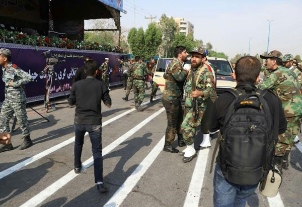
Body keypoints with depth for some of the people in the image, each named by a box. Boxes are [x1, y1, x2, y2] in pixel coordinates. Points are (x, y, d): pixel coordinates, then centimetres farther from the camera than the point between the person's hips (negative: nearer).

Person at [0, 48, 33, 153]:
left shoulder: (14, 68, -16)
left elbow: (29, 77, -24)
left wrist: (15, 84, -21)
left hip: (17, 99, -8)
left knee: (21, 120, 4)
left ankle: (27, 140, 22)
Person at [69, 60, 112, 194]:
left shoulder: (77, 85, -3)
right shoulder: (101, 85, -7)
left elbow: (71, 103, 6)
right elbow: (108, 104, -2)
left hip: (79, 121, 2)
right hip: (94, 122, -2)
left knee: (78, 144, 29)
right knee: (97, 151, -1)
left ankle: (77, 166, 47)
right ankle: (99, 182, -9)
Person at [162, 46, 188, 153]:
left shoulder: (178, 64, 14)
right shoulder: (174, 64, -18)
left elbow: (165, 75, 23)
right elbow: (180, 77, -35)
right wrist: (186, 71, -14)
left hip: (175, 98, 10)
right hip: (171, 99, -10)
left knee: (180, 119, 19)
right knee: (172, 123, -2)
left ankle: (181, 139, 34)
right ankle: (168, 145, 10)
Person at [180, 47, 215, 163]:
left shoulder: (206, 72, -16)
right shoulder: (192, 71, 11)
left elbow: (211, 90, -27)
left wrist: (200, 93, -43)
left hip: (198, 107, -8)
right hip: (189, 105, 8)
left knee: (186, 127, -15)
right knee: (190, 127, 16)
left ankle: (190, 150, 0)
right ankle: (190, 148, 31)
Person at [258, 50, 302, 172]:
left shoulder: (276, 74, -10)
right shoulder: (290, 72, 16)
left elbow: (260, 89, -19)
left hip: (287, 112, -8)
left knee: (280, 139, 1)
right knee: (289, 139, 17)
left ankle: (277, 165, 8)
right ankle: (284, 161, 28)